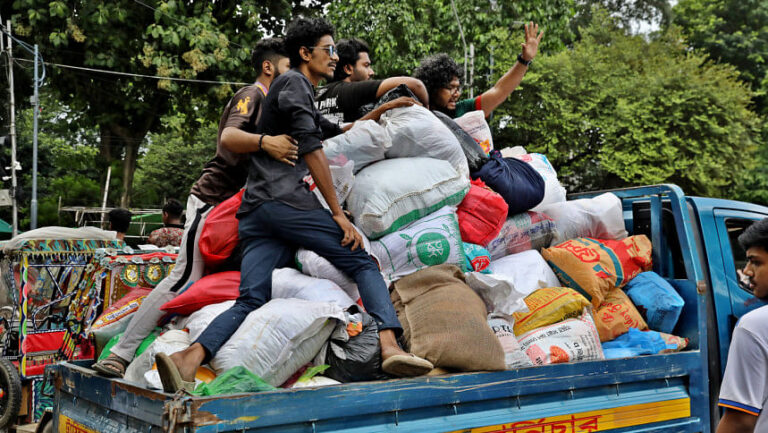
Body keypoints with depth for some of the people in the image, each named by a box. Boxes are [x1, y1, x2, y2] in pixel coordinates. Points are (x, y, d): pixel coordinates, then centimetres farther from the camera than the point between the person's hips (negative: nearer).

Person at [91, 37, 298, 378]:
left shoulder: (270, 103, 21)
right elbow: (229, 137, -29)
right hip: (212, 200, -10)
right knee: (186, 279, -13)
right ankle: (121, 353, -10)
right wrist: (264, 141, -48)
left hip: (235, 205, 10)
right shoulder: (251, 95, -8)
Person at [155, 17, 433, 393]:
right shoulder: (293, 82, 5)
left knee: (250, 300, -6)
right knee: (363, 264, -7)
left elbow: (337, 132, 45)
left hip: (254, 211, 9)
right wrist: (338, 213, -8)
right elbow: (311, 148, -6)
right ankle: (390, 347, -23)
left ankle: (188, 358, -24)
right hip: (286, 199, -9)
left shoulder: (303, 97, 35)